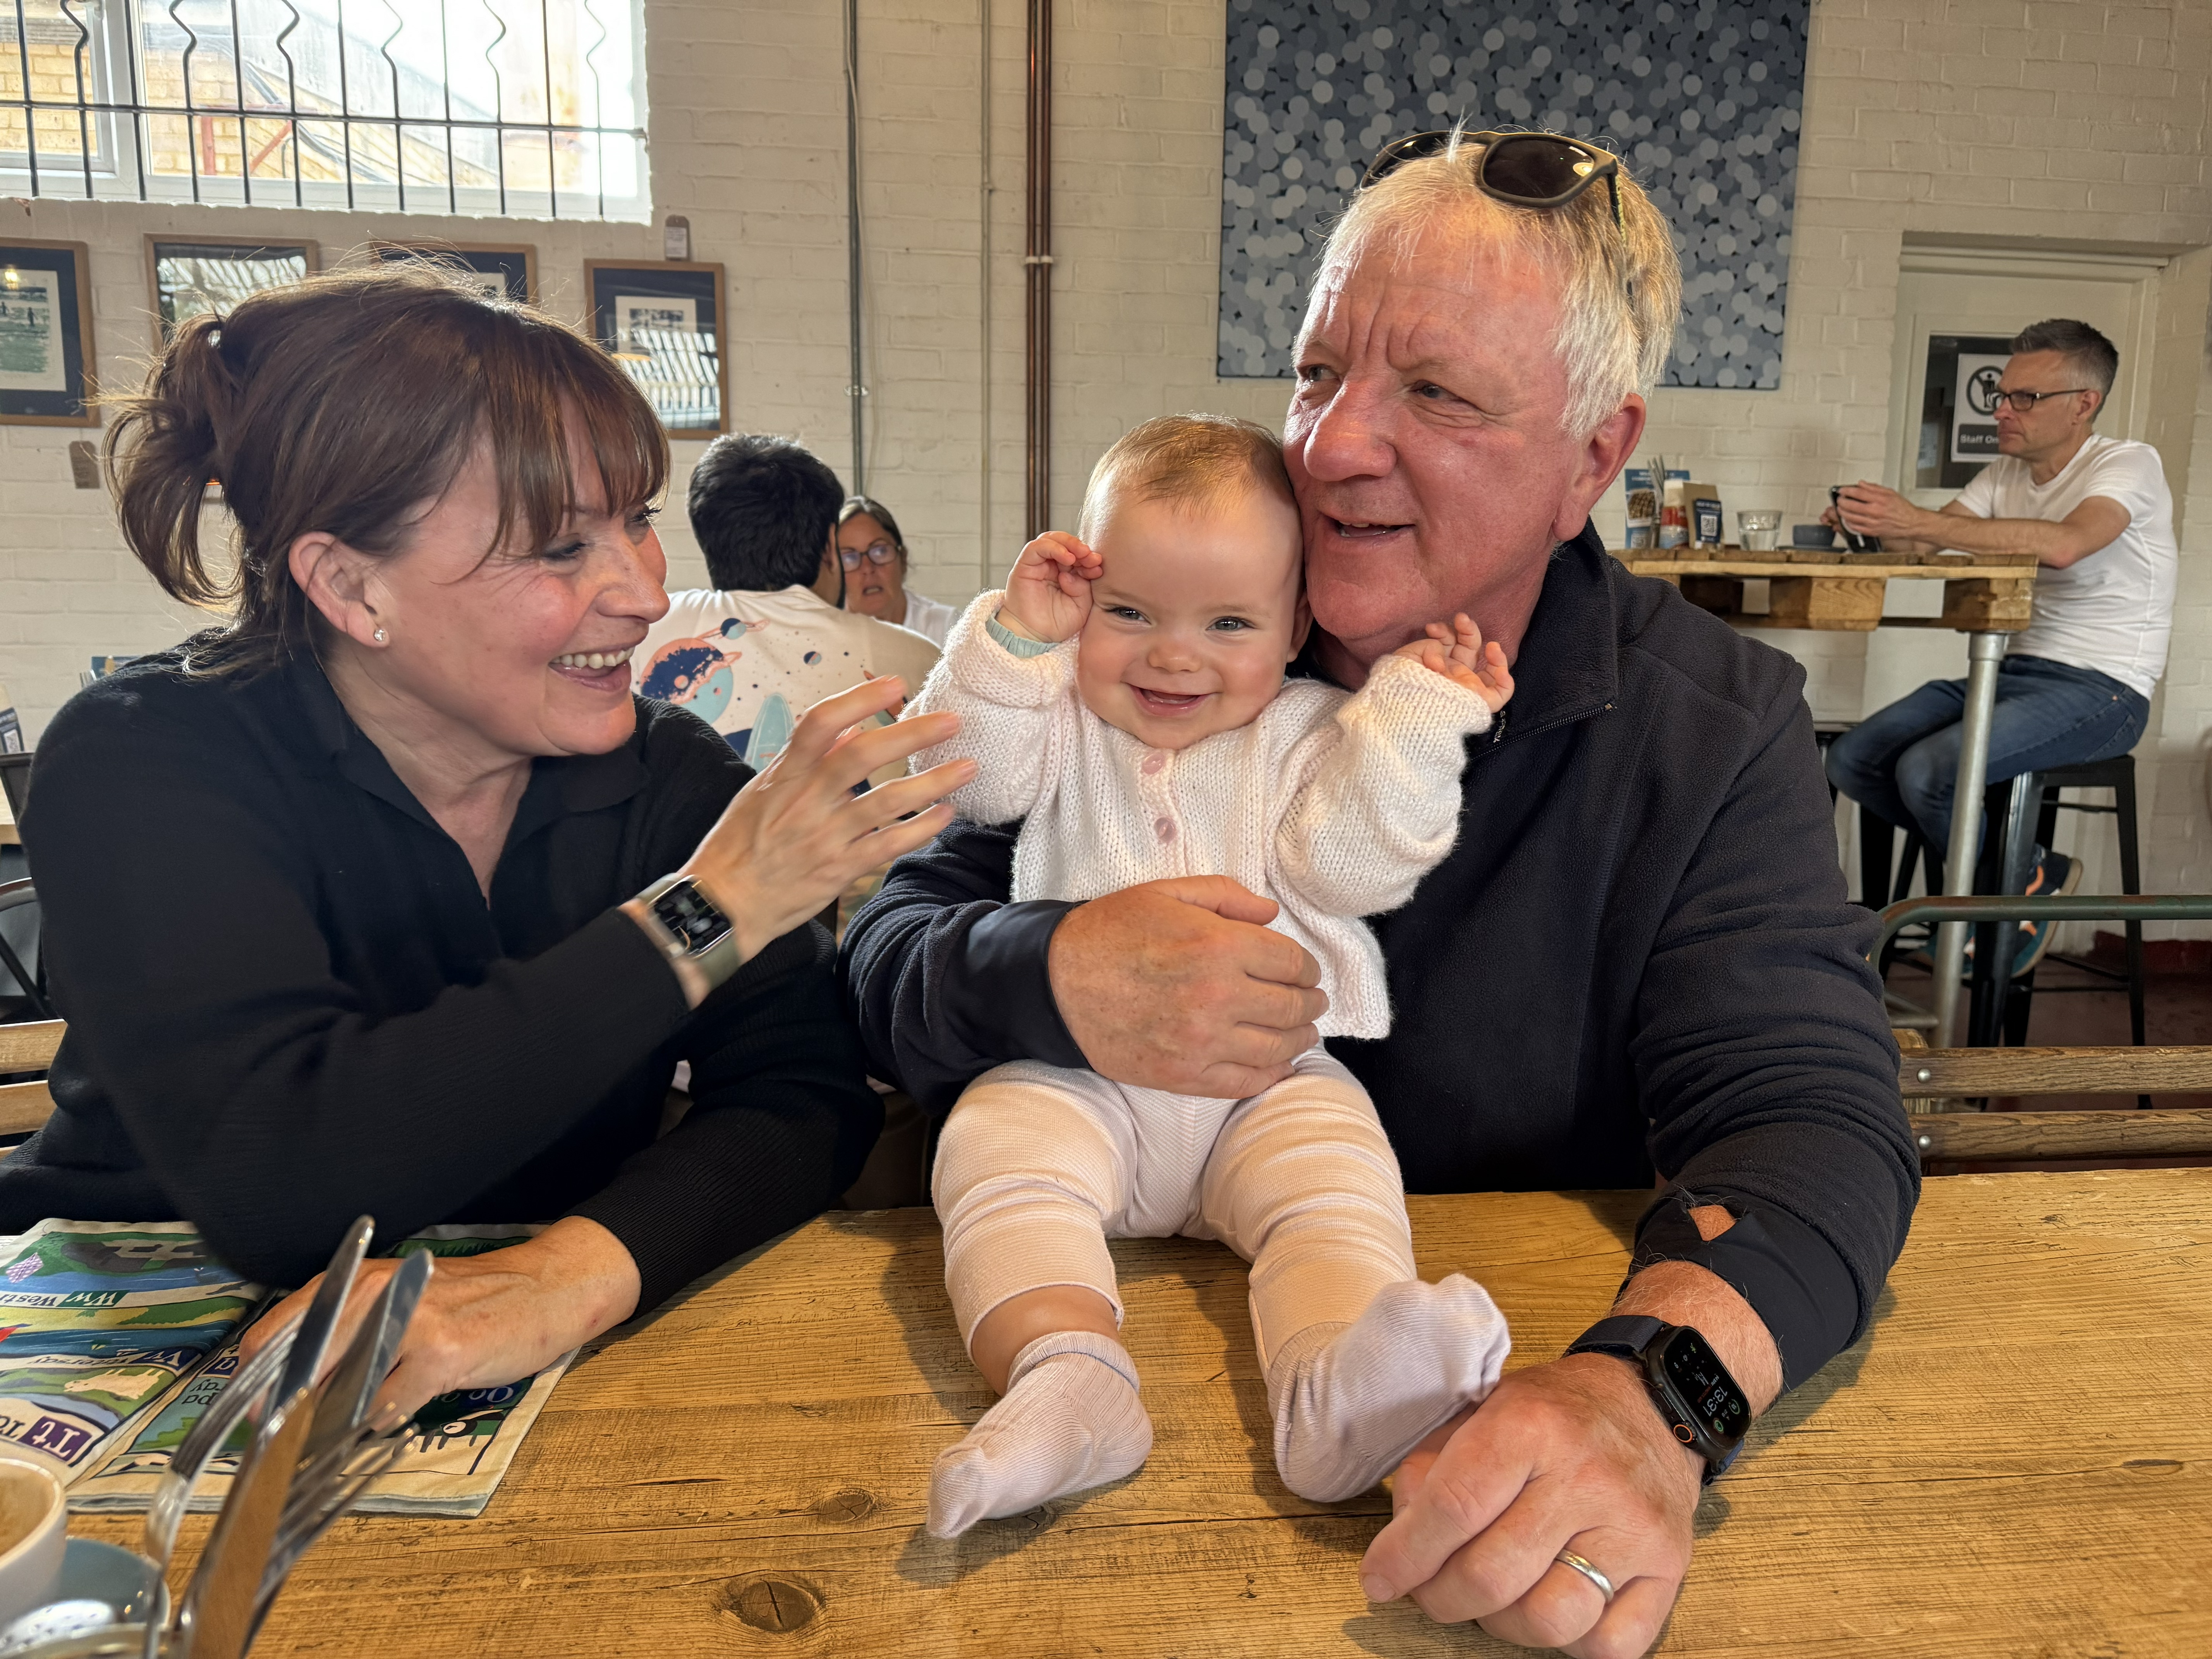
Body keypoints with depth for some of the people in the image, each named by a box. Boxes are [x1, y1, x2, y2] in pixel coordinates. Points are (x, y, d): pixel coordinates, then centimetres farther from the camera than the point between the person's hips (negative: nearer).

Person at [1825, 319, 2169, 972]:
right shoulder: (2005, 472, 13)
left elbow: (2062, 544, -32)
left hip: (2100, 691, -7)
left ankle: (2029, 883, 1)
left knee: (1927, 771, -28)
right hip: (2011, 671, 7)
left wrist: (1917, 522, -37)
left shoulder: (2129, 464, -10)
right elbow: (1922, 541, 0)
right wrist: (1869, 523, -23)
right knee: (1852, 760, -9)